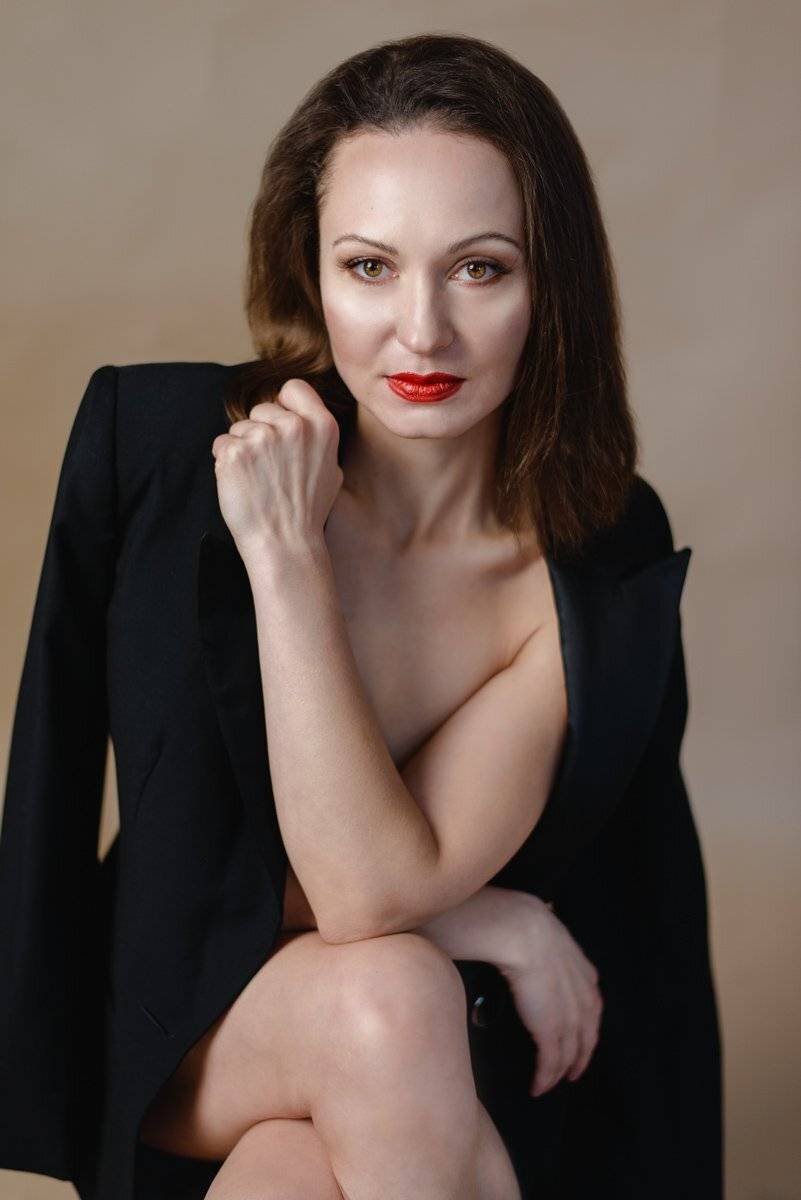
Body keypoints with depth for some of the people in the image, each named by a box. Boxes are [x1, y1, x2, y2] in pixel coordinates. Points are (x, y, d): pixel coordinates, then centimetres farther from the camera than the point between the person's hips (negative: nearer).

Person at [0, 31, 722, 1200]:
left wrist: (284, 556, -27)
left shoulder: (603, 573, -14)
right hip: (181, 1028, 0)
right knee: (384, 1003, -32)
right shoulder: (157, 441, -16)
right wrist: (482, 921, -17)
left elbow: (370, 891, -23)